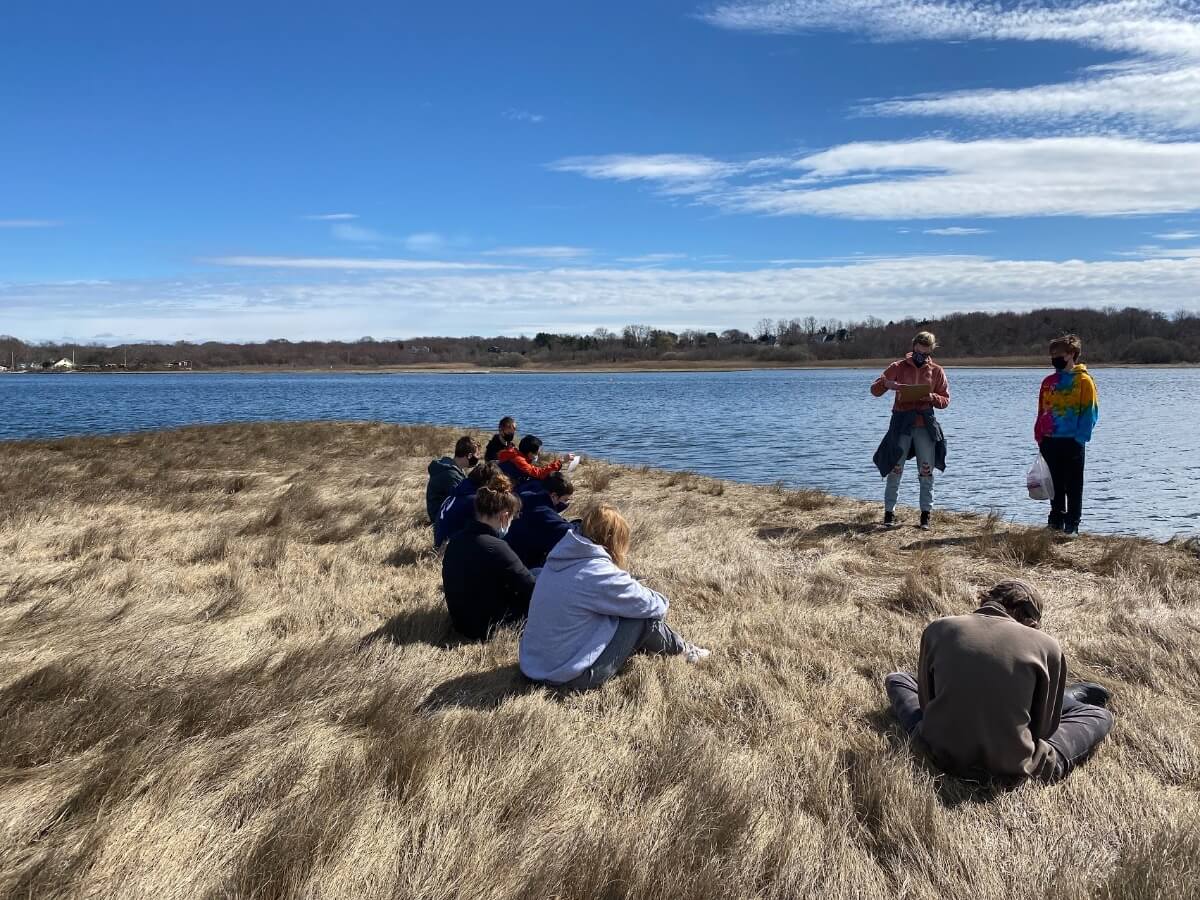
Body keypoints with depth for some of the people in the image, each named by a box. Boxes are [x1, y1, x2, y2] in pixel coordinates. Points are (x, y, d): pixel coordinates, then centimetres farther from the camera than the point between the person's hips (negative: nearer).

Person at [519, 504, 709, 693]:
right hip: (571, 678, -8)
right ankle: (680, 650, 25)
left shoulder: (561, 558, 2)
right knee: (644, 616, 0)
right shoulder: (599, 572, -22)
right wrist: (661, 603, 13)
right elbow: (650, 605, -6)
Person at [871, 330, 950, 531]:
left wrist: (931, 397, -14)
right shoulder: (898, 367, 4)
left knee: (927, 471, 1)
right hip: (902, 423, -1)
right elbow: (875, 390, 0)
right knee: (895, 469, -1)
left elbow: (945, 400, 8)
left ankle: (926, 516, 8)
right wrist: (887, 383, -22)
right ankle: (889, 513, 6)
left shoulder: (937, 371, 8)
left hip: (926, 425, 1)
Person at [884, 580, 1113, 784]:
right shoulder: (1047, 646, -5)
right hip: (1010, 771, -1)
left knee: (896, 680, 30)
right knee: (1100, 715, 20)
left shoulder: (937, 628, -2)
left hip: (940, 757, 1)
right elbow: (1044, 727, 5)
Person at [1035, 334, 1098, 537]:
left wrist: (1080, 438, -14)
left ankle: (1072, 525, 6)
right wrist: (1039, 436, 9)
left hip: (1073, 442, -6)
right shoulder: (1049, 382, 13)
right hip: (1049, 441, 6)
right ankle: (1056, 520, 20)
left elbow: (1090, 412, -7)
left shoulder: (1083, 380, -5)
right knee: (1055, 484, 12)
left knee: (1073, 486, 1)